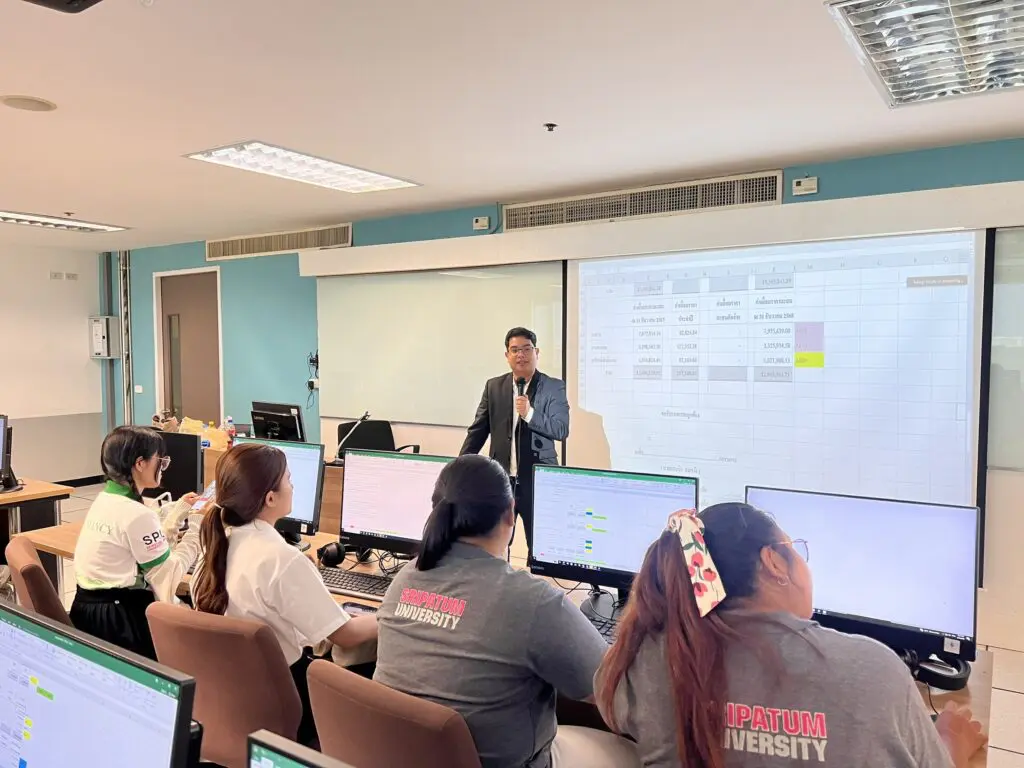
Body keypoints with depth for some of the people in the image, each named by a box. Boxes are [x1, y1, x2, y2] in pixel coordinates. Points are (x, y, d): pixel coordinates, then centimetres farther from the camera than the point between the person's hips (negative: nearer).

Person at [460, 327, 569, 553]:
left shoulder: (554, 387, -2)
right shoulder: (493, 386, 7)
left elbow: (561, 430, -10)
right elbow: (477, 430, 10)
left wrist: (530, 413, -23)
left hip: (538, 480, -3)